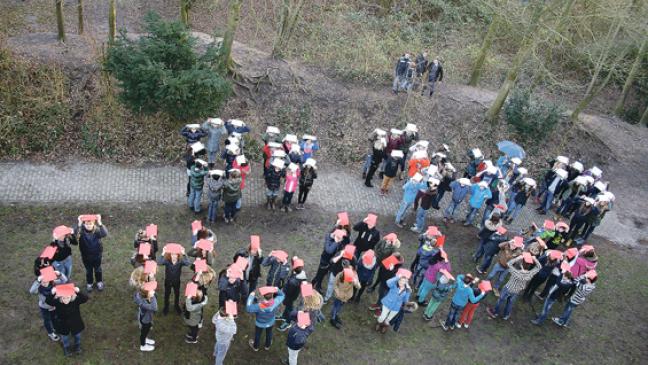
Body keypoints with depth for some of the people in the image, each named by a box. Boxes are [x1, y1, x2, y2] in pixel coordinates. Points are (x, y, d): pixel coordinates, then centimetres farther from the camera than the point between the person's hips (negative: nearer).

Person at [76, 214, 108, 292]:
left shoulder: (97, 230, -21)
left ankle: (99, 282, 44)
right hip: (86, 255, 0)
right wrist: (79, 225, -50)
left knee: (97, 269, 20)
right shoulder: (81, 230, -19)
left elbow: (105, 234, -40)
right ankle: (89, 283, 44)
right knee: (88, 270, 20)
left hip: (97, 254, 0)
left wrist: (100, 223, -50)